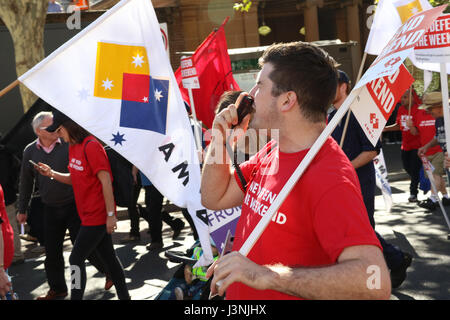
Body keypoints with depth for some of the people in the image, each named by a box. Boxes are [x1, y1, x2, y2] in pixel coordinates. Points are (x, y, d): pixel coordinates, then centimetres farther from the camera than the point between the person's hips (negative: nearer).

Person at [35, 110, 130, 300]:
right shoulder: (73, 146, 10)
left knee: (76, 259, -5)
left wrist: (110, 214, -21)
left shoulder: (91, 146, -18)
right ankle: (124, 296, 26)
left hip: (96, 215, -9)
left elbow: (106, 180, -20)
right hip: (89, 214, 9)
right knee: (108, 257, 16)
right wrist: (52, 174, 0)